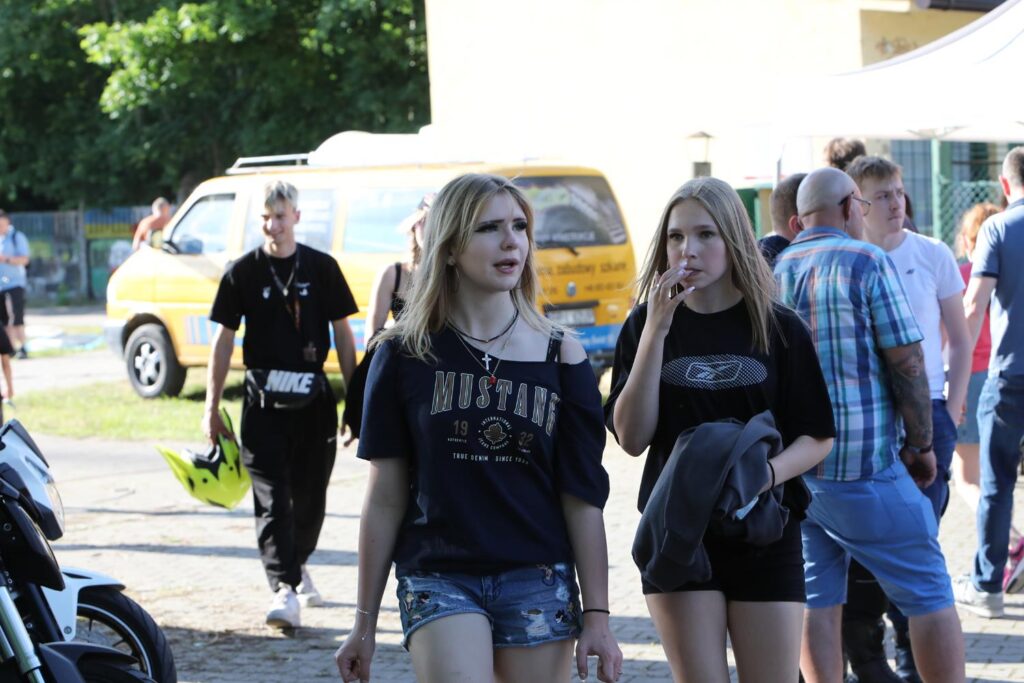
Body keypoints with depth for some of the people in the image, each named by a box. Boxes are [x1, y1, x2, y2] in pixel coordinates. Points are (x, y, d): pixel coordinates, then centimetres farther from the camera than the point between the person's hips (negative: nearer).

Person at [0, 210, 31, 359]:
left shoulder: (17, 237, -3)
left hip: (14, 283, -6)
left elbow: (24, 260, -11)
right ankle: (12, 348, 8)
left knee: (16, 317, -12)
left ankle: (22, 348, -10)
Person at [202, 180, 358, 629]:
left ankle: (298, 566, 33)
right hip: (263, 401, -2)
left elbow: (342, 334, 8)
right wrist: (212, 407, 1)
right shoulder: (243, 272, 2)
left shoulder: (321, 268, 4)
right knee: (271, 497, -9)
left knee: (310, 493, 10)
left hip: (313, 398, 2)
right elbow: (224, 339, 4)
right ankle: (284, 589, -14)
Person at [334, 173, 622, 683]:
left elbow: (584, 497, 5)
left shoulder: (561, 357, 4)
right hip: (439, 579, -2)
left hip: (538, 583, 2)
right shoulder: (404, 355, 1)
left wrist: (596, 616, 1)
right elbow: (386, 497, 4)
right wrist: (365, 622, 6)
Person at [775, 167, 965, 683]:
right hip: (863, 465, -6)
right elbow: (906, 362, -10)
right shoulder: (867, 262, -7)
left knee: (818, 597, 10)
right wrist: (921, 443, -1)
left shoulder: (771, 273, 11)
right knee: (927, 592, 2)